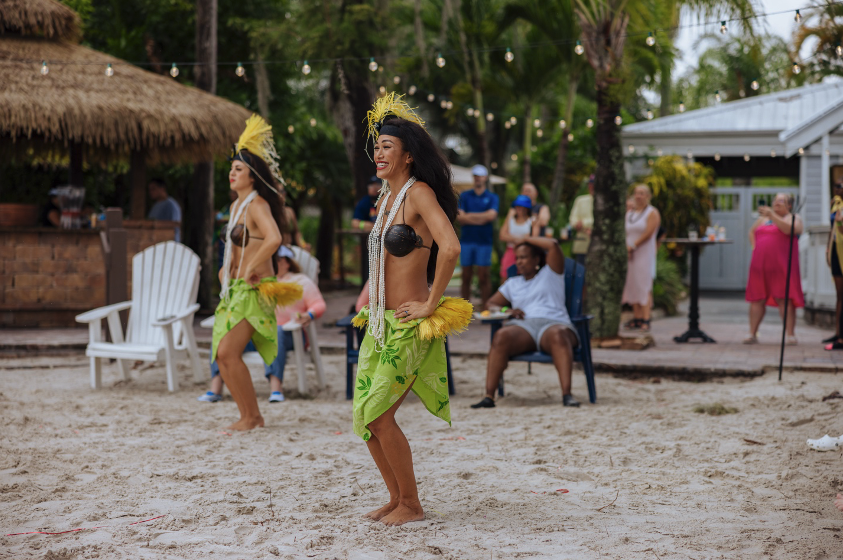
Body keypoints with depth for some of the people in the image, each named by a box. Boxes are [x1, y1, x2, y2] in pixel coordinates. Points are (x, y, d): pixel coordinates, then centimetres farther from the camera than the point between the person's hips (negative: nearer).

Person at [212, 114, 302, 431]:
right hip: (234, 288, 10)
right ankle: (248, 415, 15)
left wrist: (251, 269, -24)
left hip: (254, 289, -9)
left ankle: (252, 417, -3)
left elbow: (273, 239, -32)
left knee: (228, 352, -14)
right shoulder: (236, 205, 16)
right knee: (221, 355, 6)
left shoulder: (257, 205, -13)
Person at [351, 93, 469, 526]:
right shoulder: (387, 197, 13)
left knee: (379, 416, -8)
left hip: (408, 327, -8)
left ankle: (411, 505, 7)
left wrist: (431, 304, -22)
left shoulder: (420, 193, -14)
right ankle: (396, 499, 22)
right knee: (364, 417, 8)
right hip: (378, 323, 8)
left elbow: (450, 248, -29)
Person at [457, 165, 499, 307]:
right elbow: (459, 217, -1)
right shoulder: (465, 196, 11)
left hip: (484, 241, -2)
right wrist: (481, 218, -8)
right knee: (466, 276, 3)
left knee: (483, 276, -4)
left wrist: (469, 215, -4)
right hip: (466, 240, 2)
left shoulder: (492, 197, 7)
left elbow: (491, 215, -10)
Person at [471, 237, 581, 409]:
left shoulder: (550, 273, 18)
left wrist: (528, 239, 19)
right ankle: (489, 396, -40)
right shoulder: (512, 283, 30)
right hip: (524, 326, 3)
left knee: (558, 335, -41)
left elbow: (553, 245, 4)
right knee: (501, 336, -33)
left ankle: (567, 394, -52)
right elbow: (490, 304, 28)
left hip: (553, 324, -3)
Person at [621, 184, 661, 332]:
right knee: (632, 286, 4)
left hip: (644, 254, -6)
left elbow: (648, 233, -12)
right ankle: (637, 318, 8)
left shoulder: (652, 213, -1)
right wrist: (625, 248, -5)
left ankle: (645, 319, -12)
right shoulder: (629, 213, 17)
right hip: (629, 254, 6)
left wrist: (633, 246, -13)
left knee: (644, 286, -10)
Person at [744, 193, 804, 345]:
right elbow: (752, 232, 33)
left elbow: (788, 229, -16)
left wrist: (772, 215, -17)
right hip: (760, 264, 5)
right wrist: (754, 247, 16)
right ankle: (752, 334, 7)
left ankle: (791, 335, -7)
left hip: (782, 265, -5)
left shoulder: (794, 218, 6)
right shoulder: (763, 218, 20)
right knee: (757, 299, 3)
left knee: (784, 299, -8)